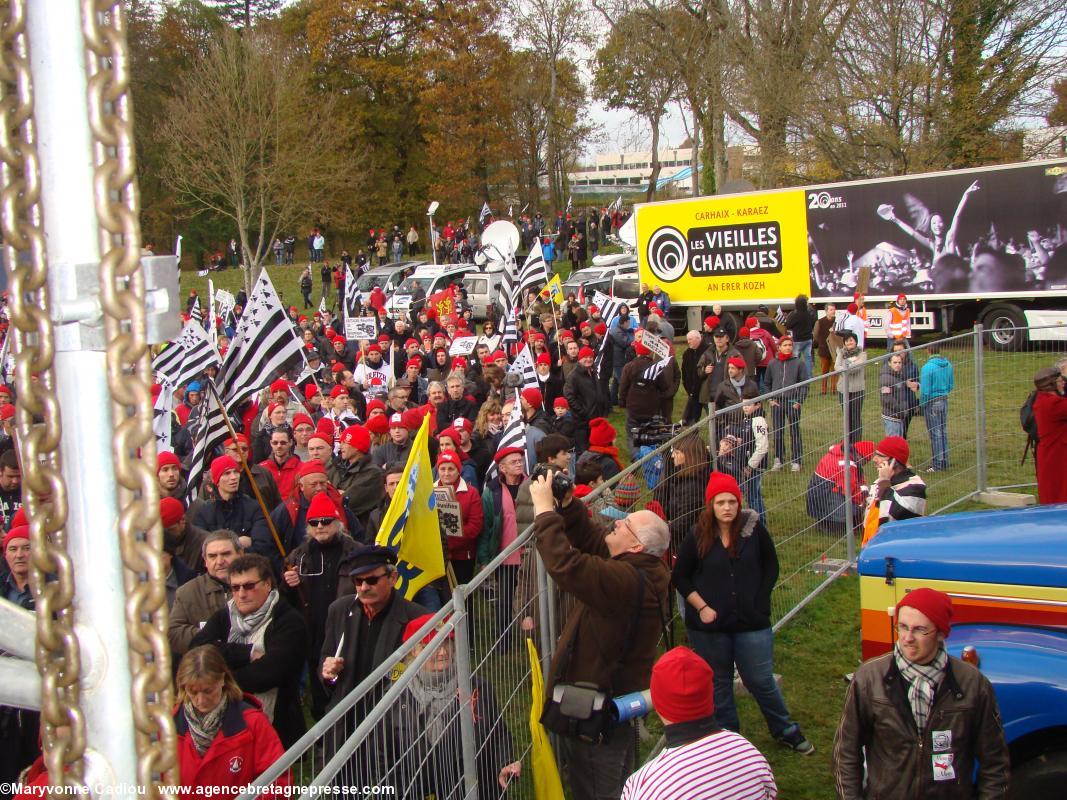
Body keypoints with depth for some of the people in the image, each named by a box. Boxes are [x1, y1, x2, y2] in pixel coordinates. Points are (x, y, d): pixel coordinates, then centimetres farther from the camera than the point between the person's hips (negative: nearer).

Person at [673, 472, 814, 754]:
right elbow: (680, 576, 1)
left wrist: (760, 600, -2)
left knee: (761, 681, 5)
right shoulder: (698, 536, -7)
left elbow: (770, 566, 7)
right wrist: (701, 607, -7)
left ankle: (786, 731, 27)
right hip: (709, 625, 1)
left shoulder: (754, 529, -6)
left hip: (751, 622, -1)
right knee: (718, 683, 13)